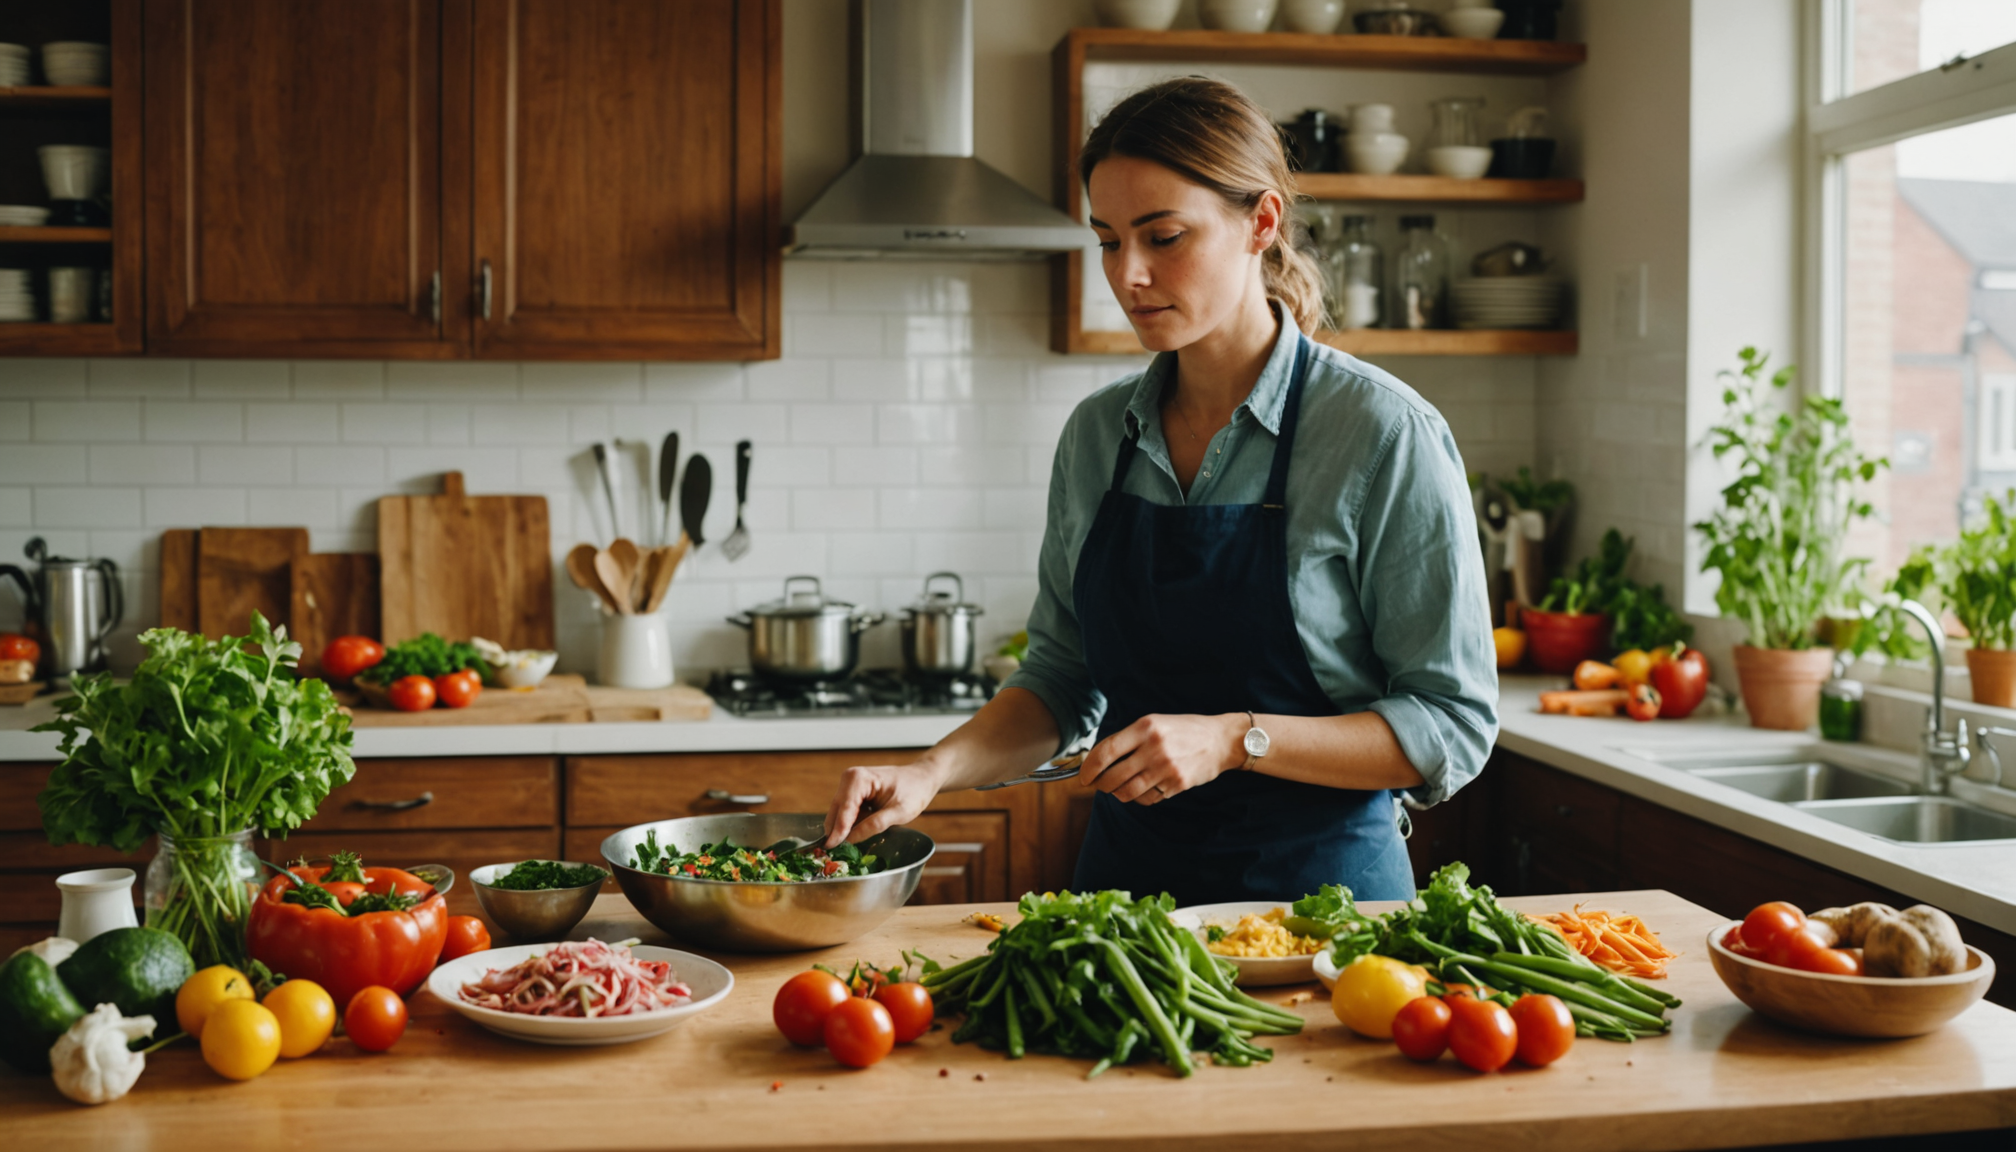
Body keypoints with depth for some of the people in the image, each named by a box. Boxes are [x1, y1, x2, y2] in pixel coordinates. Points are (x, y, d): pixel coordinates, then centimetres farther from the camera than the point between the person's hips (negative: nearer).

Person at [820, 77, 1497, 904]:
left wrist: (1234, 739, -20)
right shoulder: (1096, 434, 6)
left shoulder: (1382, 433, -10)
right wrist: (933, 771, -4)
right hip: (1125, 875, 4)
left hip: (1317, 889, -4)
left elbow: (1453, 726, -9)